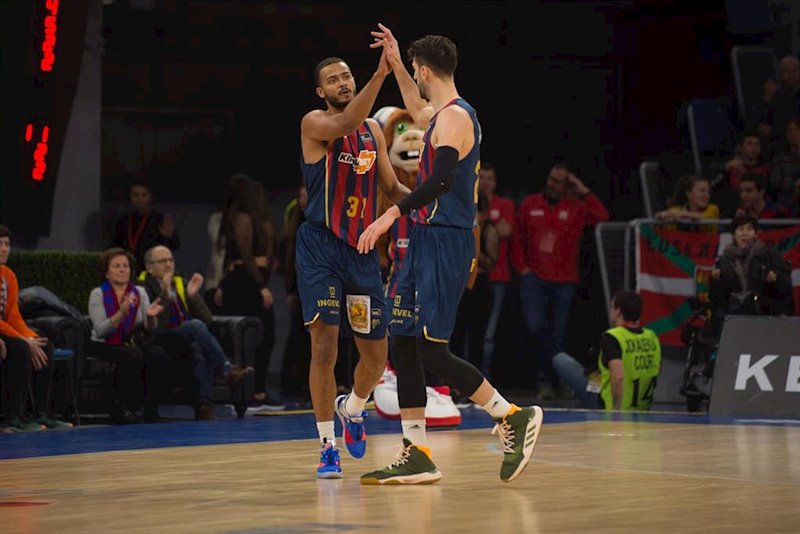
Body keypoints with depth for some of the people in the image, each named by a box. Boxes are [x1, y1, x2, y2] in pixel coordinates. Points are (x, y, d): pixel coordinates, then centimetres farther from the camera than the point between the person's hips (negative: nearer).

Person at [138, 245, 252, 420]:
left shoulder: (182, 284, 19)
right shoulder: (143, 288, 1)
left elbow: (207, 320, 10)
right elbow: (154, 325, -14)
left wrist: (193, 295, -5)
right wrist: (165, 293, -20)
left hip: (190, 341, 5)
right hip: (161, 343, -5)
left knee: (202, 351, -33)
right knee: (196, 325, -33)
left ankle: (203, 405, -39)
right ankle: (228, 370, -41)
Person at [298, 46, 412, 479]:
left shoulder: (374, 130, 13)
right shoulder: (314, 124, -7)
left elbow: (392, 189, 19)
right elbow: (344, 126, -30)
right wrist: (380, 75, -39)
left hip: (362, 249, 6)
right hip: (320, 248, -5)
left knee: (375, 354, 8)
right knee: (324, 345, -11)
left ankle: (352, 408, 40)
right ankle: (327, 447, -1)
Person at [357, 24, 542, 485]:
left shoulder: (455, 118, -14)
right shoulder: (442, 115, 16)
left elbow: (441, 181, -28)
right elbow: (418, 110, 42)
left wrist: (394, 213, -32)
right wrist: (395, 64, 37)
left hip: (445, 245, -10)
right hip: (427, 243, 10)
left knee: (431, 349, -11)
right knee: (404, 344, 7)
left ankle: (513, 417, -1)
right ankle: (417, 456, 8)